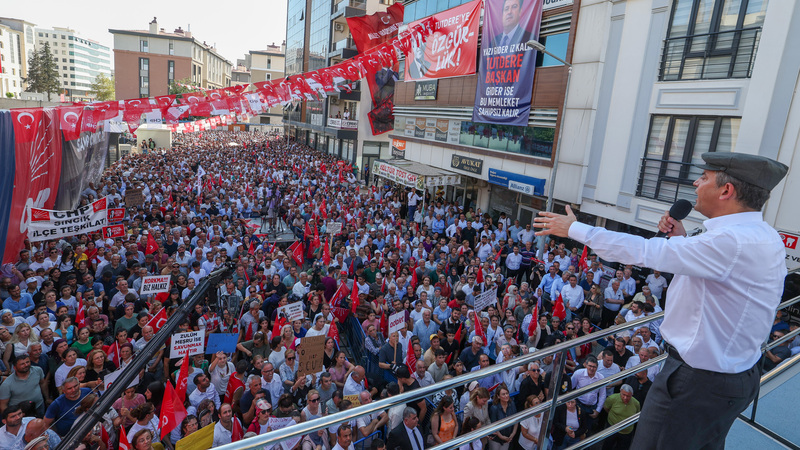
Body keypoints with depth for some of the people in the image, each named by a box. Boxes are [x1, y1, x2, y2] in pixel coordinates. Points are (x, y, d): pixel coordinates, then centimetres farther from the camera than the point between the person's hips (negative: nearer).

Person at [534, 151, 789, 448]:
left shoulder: (734, 242, -28)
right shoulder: (761, 236, 6)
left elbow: (645, 253, -29)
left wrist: (573, 228, -21)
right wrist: (681, 240, 4)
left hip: (696, 382, -10)